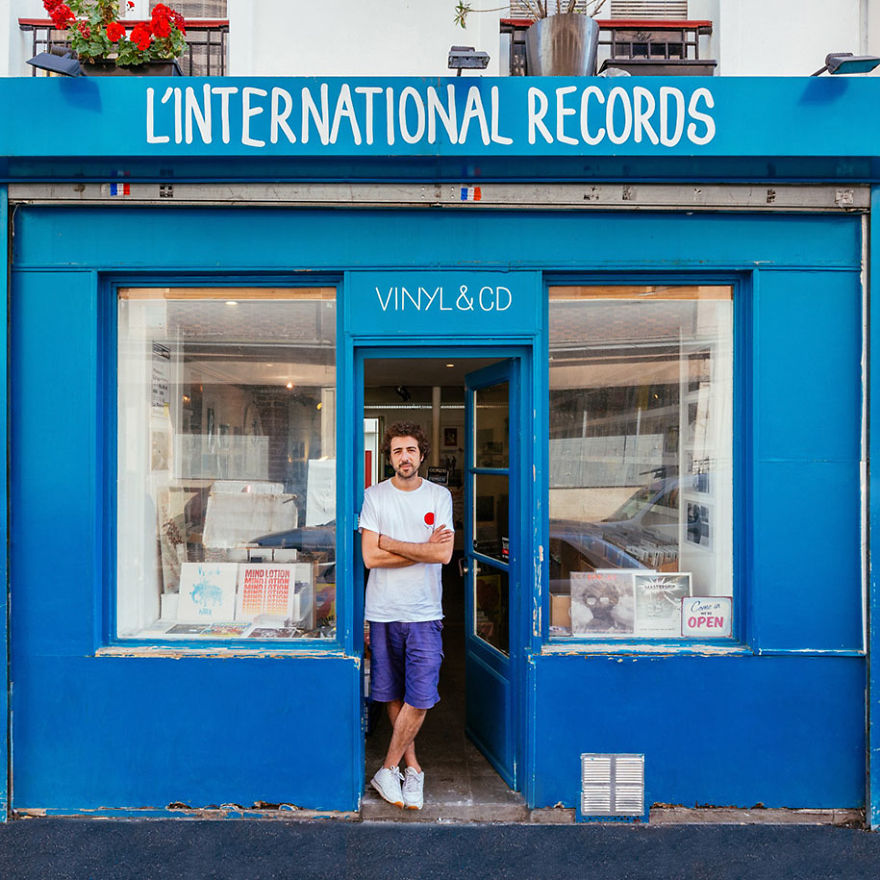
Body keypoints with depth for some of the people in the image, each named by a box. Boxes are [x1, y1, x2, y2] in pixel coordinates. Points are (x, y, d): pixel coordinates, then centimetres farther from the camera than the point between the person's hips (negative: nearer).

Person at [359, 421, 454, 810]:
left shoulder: (440, 496, 2)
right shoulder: (374, 496, 0)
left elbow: (444, 554, -10)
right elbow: (370, 557, -8)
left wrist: (391, 543, -10)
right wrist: (423, 549, -10)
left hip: (425, 612, 0)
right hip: (383, 611, 0)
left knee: (420, 698, -3)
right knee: (393, 696, 10)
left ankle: (388, 770, 16)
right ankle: (412, 767, 28)